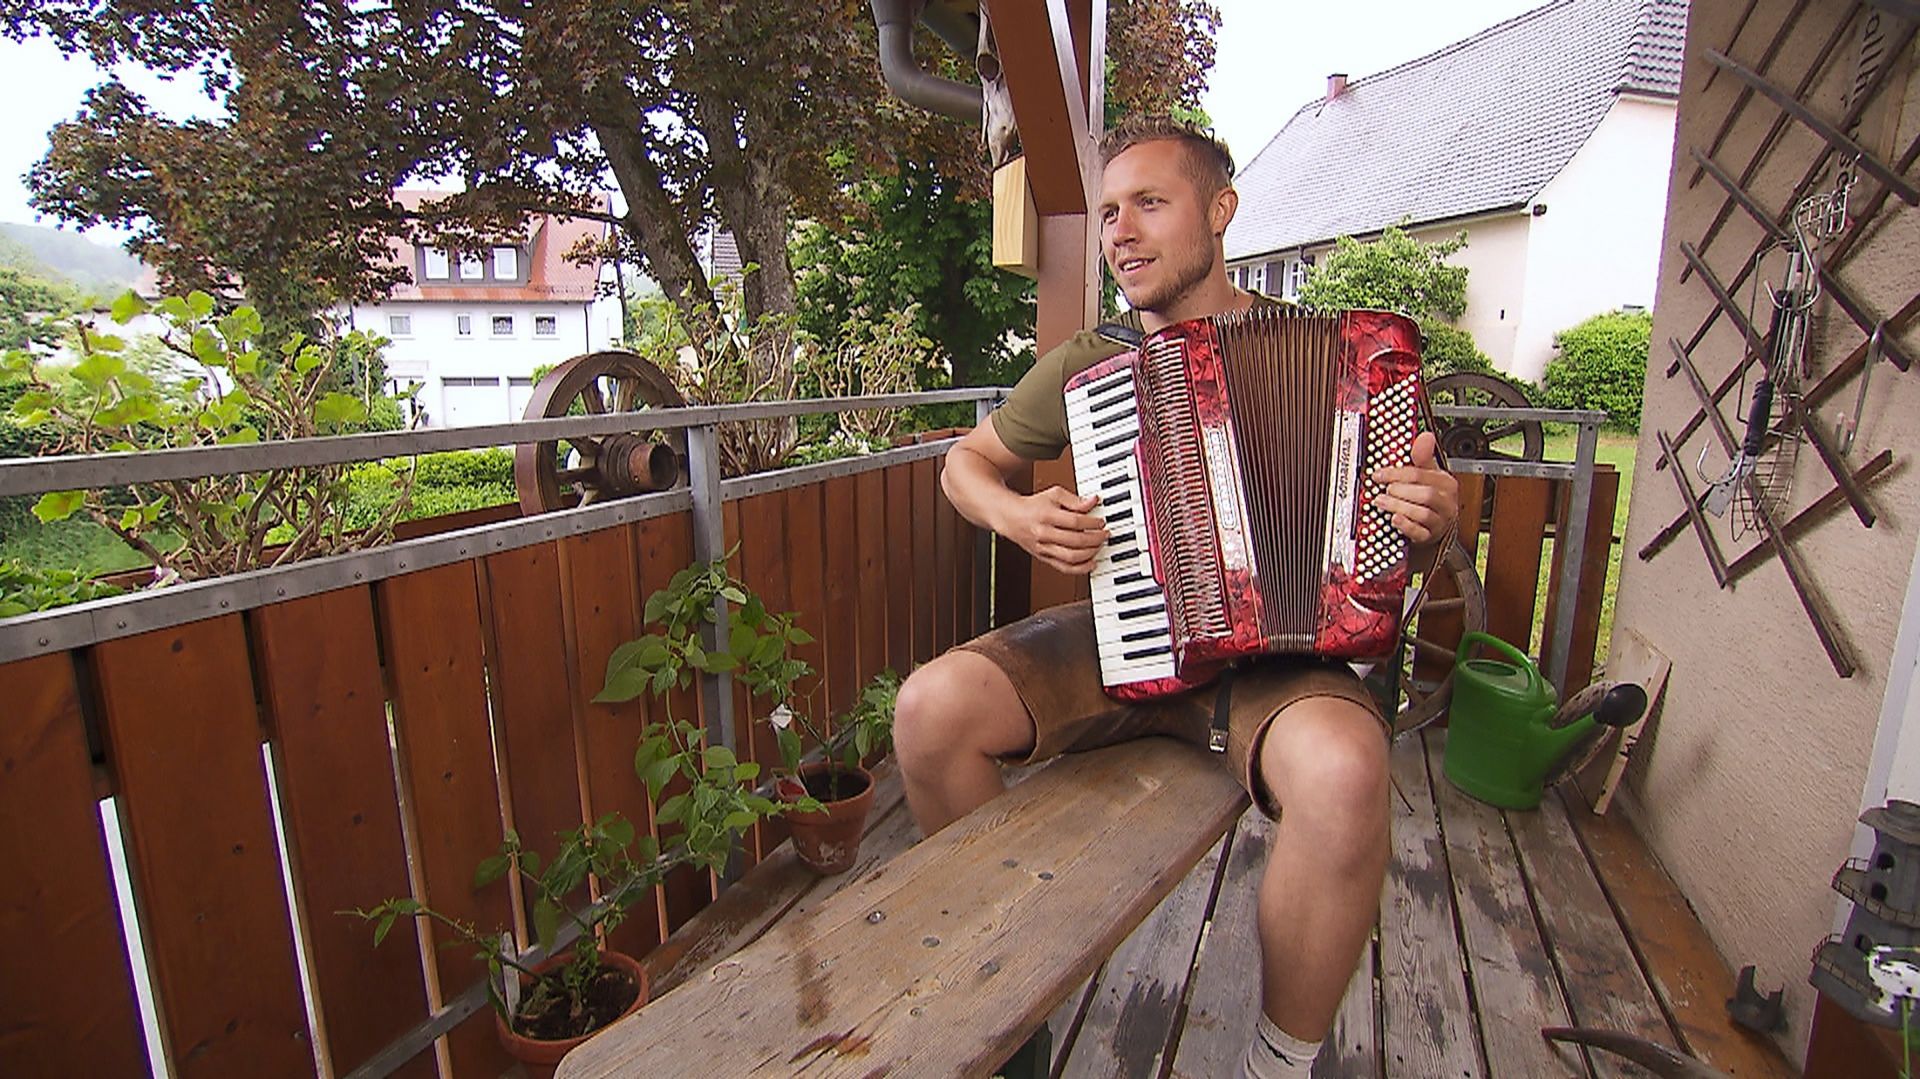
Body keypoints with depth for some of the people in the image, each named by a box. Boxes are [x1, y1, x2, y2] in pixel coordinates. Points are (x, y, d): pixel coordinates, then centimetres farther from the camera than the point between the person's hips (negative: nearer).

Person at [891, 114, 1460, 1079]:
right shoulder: (1082, 366, 7)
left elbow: (1410, 487, 12)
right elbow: (967, 460, 17)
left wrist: (1431, 514, -13)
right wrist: (1014, 514, -6)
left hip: (1270, 649, -1)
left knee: (1343, 773, -34)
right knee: (930, 707, -21)